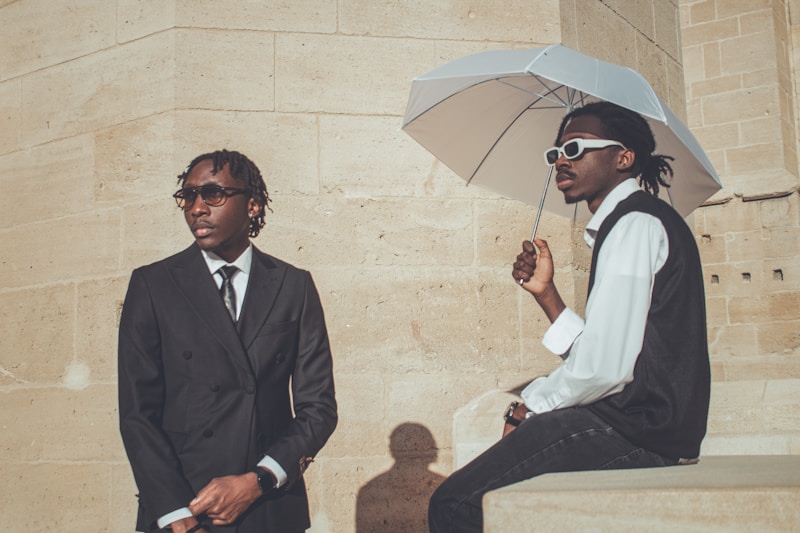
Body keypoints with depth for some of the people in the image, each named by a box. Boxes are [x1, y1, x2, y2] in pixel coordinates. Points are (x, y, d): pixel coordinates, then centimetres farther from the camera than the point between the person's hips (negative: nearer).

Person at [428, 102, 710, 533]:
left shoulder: (635, 222, -12)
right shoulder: (628, 222, 20)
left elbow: (604, 367, -22)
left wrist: (528, 407, -6)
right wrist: (545, 292, 12)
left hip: (636, 431, -10)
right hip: (644, 423, 10)